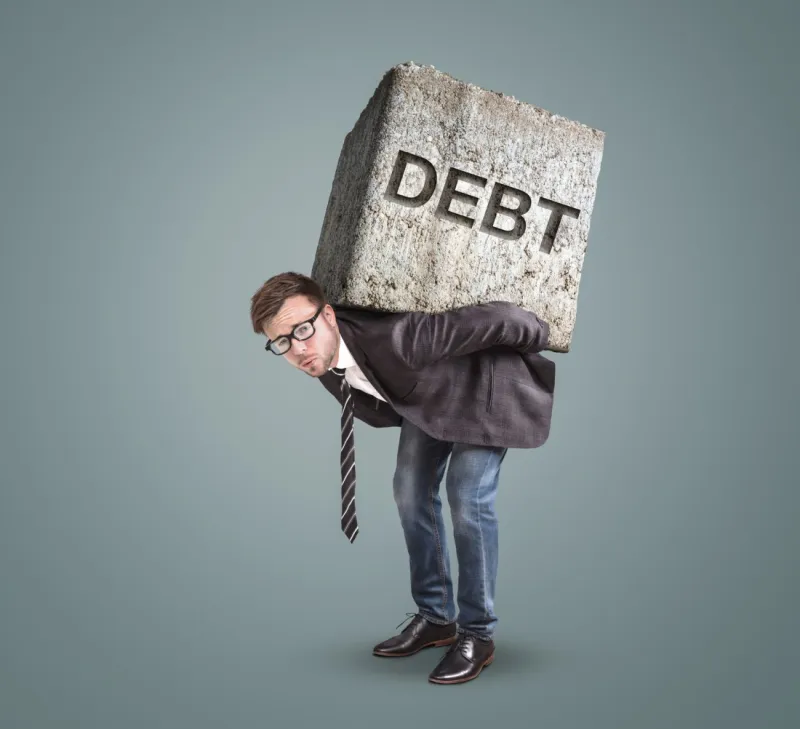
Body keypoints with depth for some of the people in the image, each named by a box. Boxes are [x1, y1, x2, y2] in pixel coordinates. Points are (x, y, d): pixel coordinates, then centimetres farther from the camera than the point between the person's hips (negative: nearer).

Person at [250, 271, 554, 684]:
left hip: (484, 386, -7)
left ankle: (478, 634, 3)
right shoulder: (323, 360, -19)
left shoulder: (393, 338, -44)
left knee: (467, 500, -14)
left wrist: (543, 337, -18)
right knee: (411, 491, 3)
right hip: (426, 395, 7)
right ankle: (435, 617, 20)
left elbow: (494, 317, -35)